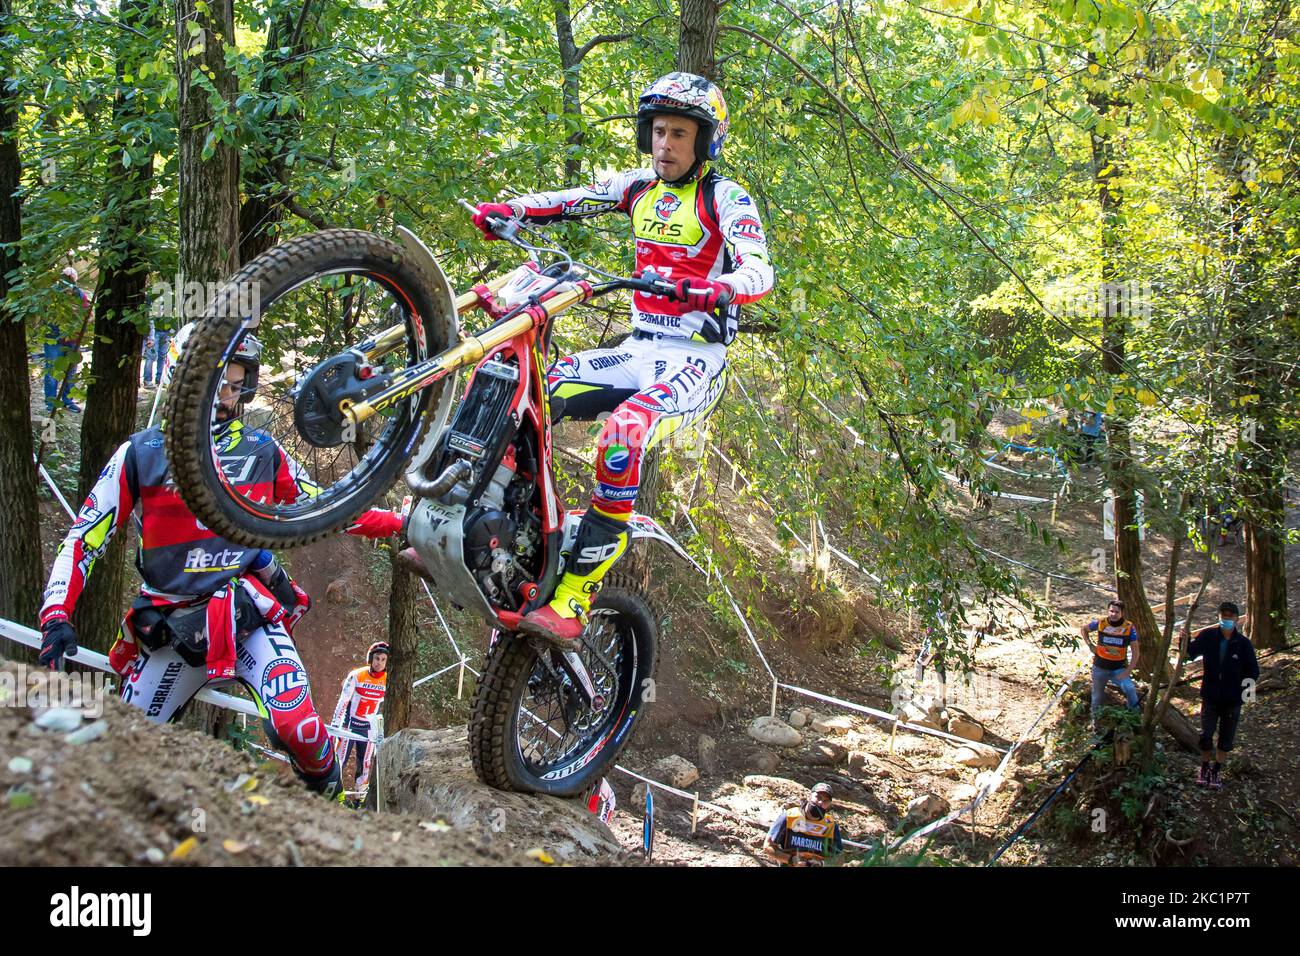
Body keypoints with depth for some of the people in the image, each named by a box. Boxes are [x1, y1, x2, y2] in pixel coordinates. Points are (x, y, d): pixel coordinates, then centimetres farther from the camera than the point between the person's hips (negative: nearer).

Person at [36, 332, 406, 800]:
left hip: (250, 611, 0)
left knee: (297, 728, -21)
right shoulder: (142, 453, 0)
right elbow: (84, 537, -1)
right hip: (171, 625, 0)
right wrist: (56, 617, -13)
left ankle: (331, 797, 7)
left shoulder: (263, 451, 6)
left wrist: (403, 523, 9)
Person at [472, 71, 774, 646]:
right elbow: (570, 201, 5)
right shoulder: (639, 188, 14)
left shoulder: (725, 198, -4)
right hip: (638, 353, 7)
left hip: (695, 361, -7)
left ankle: (574, 598, -33)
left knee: (623, 432, -34)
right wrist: (506, 210, -14)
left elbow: (760, 272, -18)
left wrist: (715, 288, -41)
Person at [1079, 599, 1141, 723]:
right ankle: (1095, 718, 38)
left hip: (1119, 668, -1)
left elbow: (1136, 651, -9)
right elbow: (1083, 629, 10)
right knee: (1098, 696, 15)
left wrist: (1128, 671, -15)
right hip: (1100, 667, 2)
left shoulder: (1129, 628, -14)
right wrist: (1090, 645, -2)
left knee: (1130, 689, -26)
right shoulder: (1100, 623, -11)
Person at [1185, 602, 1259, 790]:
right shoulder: (1208, 636, -8)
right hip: (1210, 697, 0)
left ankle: (1217, 770, 28)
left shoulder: (1243, 643, -10)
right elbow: (1190, 653, 7)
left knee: (1226, 739, 11)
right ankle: (1205, 767, 24)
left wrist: (1247, 688, -11)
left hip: (1232, 700, 0)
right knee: (1206, 736, 1)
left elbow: (1253, 671, -1)